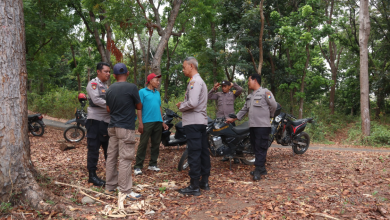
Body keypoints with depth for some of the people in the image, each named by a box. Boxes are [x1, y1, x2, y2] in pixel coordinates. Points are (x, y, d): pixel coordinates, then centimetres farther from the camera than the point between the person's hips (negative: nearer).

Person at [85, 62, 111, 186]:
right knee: (94, 149, -2)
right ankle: (92, 176, 6)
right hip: (95, 121, -8)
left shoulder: (107, 86, 17)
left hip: (107, 121, 8)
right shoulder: (93, 84, -7)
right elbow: (96, 100, -20)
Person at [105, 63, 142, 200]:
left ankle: (110, 186, 21)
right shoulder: (132, 87, -10)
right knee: (125, 159, -5)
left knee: (111, 157, 12)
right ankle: (124, 191, -1)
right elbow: (139, 107, 0)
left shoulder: (110, 89, 8)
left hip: (113, 127, 7)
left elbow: (108, 109, 15)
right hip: (126, 128, -7)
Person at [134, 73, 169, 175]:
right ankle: (138, 166, -1)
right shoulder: (142, 92, 0)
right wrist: (140, 123, -13)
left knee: (156, 144, 9)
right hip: (147, 122, -6)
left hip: (158, 122, 6)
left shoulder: (157, 93, 18)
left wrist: (163, 122, 17)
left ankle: (152, 164, 19)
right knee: (143, 144, -6)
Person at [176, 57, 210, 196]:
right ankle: (204, 182, 20)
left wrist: (180, 106, -6)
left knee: (194, 153, -8)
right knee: (203, 152, 12)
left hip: (193, 123, -10)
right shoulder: (200, 81, 21)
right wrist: (183, 105, 11)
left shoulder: (194, 81, -11)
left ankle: (194, 186, -4)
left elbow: (192, 103, -23)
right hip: (201, 121, 10)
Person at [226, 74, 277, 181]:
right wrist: (233, 119, 23)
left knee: (261, 148, -9)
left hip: (263, 125, -8)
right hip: (252, 125, 8)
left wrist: (269, 115, 7)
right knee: (255, 147, 10)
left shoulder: (265, 92, -4)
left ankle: (258, 170, -9)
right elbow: (244, 109, 25)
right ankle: (261, 169, 19)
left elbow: (273, 105, -5)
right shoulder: (250, 96, 21)